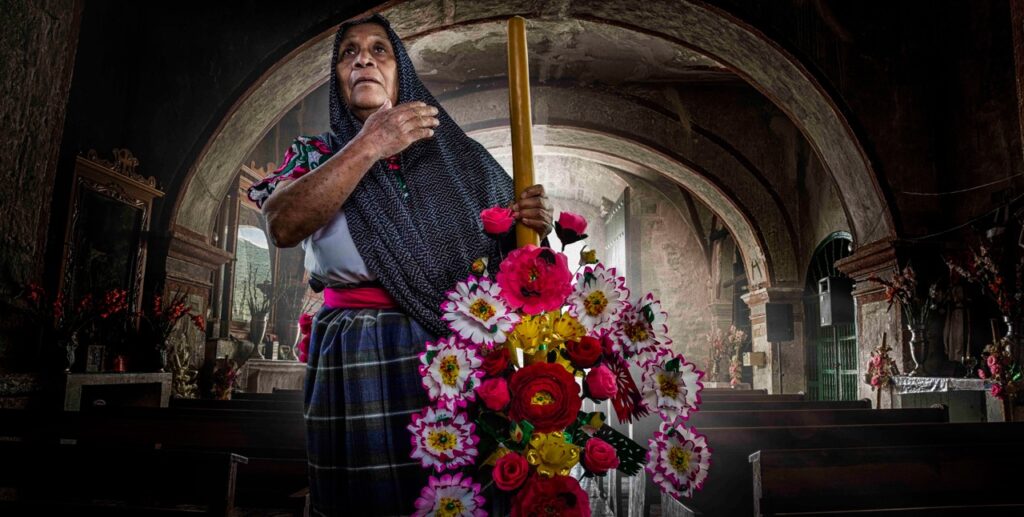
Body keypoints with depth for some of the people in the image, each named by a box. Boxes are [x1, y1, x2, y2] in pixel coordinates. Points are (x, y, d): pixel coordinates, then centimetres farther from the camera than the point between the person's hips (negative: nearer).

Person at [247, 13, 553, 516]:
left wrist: (533, 222, -8)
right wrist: (368, 146, -17)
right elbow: (282, 226, -14)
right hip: (357, 361, -1)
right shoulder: (317, 154, 8)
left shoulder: (455, 154, 11)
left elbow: (509, 241, 14)